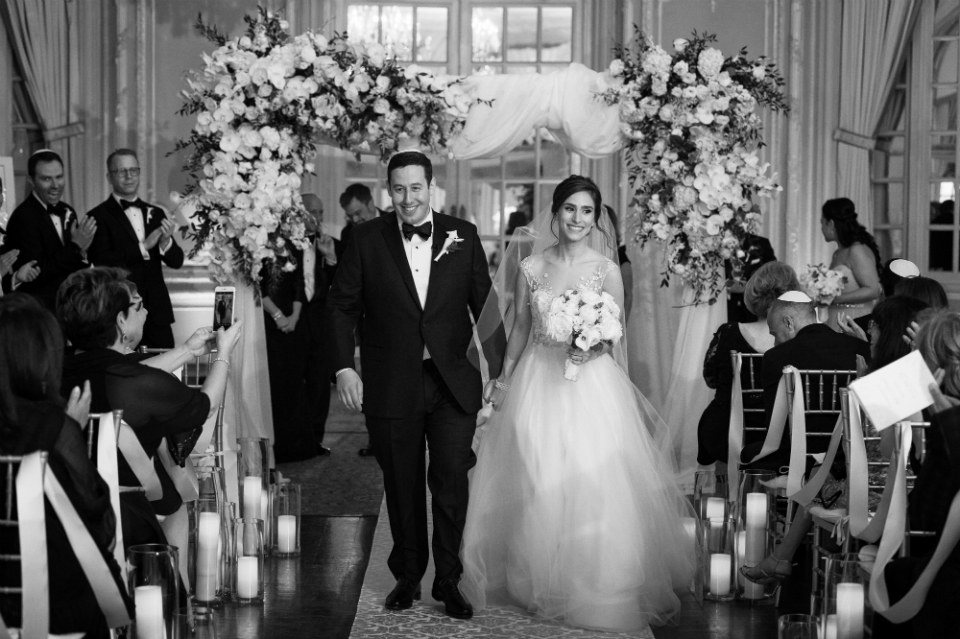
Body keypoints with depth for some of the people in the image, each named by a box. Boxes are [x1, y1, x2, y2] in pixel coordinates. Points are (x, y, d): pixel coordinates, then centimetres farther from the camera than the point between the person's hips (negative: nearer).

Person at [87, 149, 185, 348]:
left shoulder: (156, 213, 12)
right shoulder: (99, 216, -3)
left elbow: (177, 261, 7)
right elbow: (102, 262, -14)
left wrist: (166, 240, -14)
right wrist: (143, 247, -19)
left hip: (157, 312, 4)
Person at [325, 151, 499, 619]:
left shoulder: (463, 236, 2)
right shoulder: (367, 239, 0)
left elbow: (484, 305, 5)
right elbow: (341, 306, 3)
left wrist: (497, 369, 1)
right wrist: (344, 367, -6)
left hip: (453, 383, 0)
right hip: (391, 384, 0)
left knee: (452, 482, 2)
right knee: (402, 485, 11)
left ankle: (449, 581, 17)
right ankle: (408, 576, 28)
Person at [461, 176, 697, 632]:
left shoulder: (606, 270, -1)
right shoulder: (531, 269, 3)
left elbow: (615, 336, 3)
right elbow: (520, 330, 11)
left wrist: (592, 346, -15)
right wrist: (503, 380, 11)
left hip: (591, 384, -1)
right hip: (538, 384, 2)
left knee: (591, 486, -3)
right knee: (536, 486, 4)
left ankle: (594, 590, 12)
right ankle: (540, 581, 22)